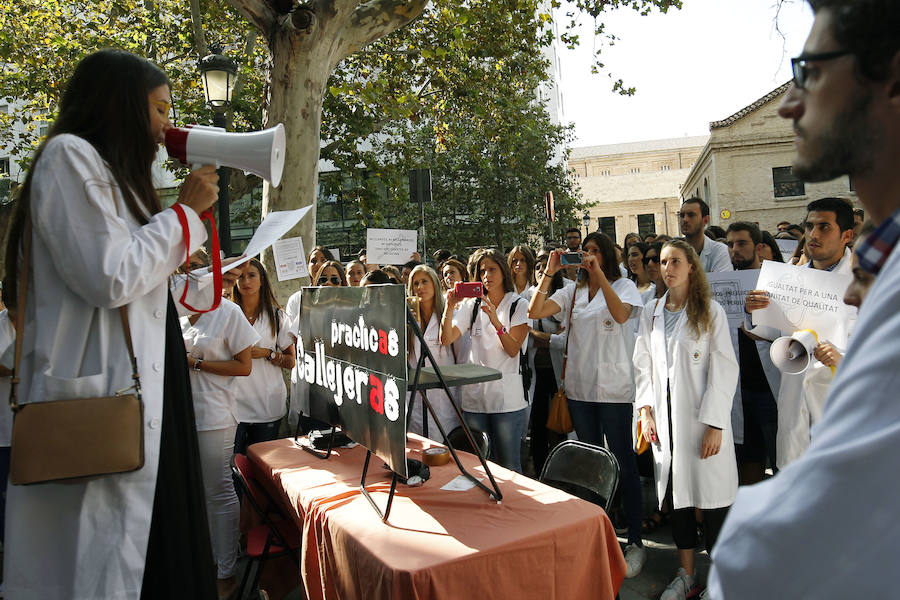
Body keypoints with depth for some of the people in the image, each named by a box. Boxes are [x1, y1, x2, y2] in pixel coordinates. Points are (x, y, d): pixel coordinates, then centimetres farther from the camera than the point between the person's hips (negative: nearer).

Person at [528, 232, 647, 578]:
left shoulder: (624, 286, 0)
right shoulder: (573, 292, 11)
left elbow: (620, 314, -22)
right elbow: (535, 311, -1)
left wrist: (599, 274, -23)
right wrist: (548, 273, -7)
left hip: (614, 388, -5)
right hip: (579, 388, 5)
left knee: (623, 463, 0)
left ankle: (635, 541, 12)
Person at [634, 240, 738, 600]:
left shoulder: (711, 312, -3)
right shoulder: (651, 313, 10)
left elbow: (724, 369, -8)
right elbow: (643, 365, 11)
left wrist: (715, 424, -14)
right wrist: (646, 411, 1)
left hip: (702, 419, -4)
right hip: (665, 418, 4)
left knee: (711, 495, 0)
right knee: (677, 495, 11)